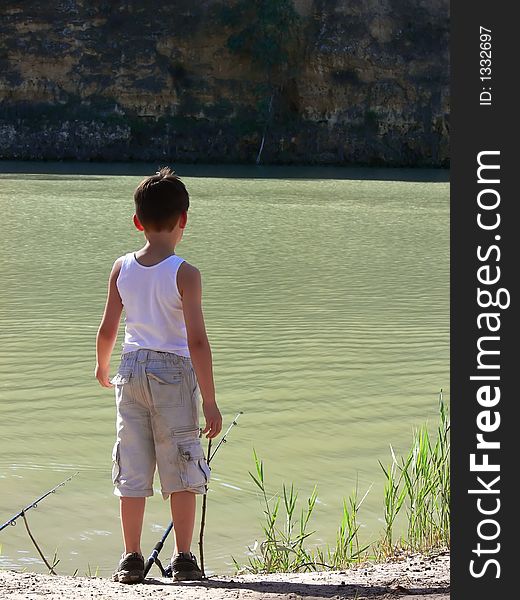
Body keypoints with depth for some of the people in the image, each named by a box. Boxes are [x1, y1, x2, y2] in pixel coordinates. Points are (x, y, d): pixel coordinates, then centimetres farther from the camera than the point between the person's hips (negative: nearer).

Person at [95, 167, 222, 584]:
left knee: (132, 471, 9)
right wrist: (209, 401, -12)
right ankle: (183, 559, 8)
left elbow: (108, 329, 6)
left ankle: (132, 559, 14)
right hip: (174, 371, -4)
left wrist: (102, 366, 26)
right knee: (181, 470, 6)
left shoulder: (122, 268, 0)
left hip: (132, 369, 4)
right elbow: (196, 340, -16)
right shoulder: (185, 274, -13)